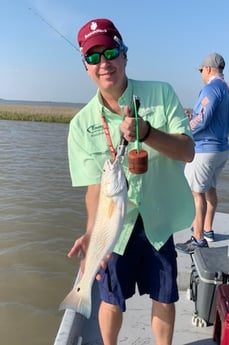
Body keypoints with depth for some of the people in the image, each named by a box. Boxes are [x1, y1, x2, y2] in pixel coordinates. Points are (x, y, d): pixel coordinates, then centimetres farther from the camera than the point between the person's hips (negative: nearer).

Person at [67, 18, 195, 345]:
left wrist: (145, 132, -34)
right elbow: (96, 185, -14)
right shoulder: (82, 124, -10)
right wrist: (92, 233, -31)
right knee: (113, 300, 13)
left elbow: (187, 151, -16)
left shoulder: (162, 94, -10)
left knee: (164, 298, 13)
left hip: (159, 217, 0)